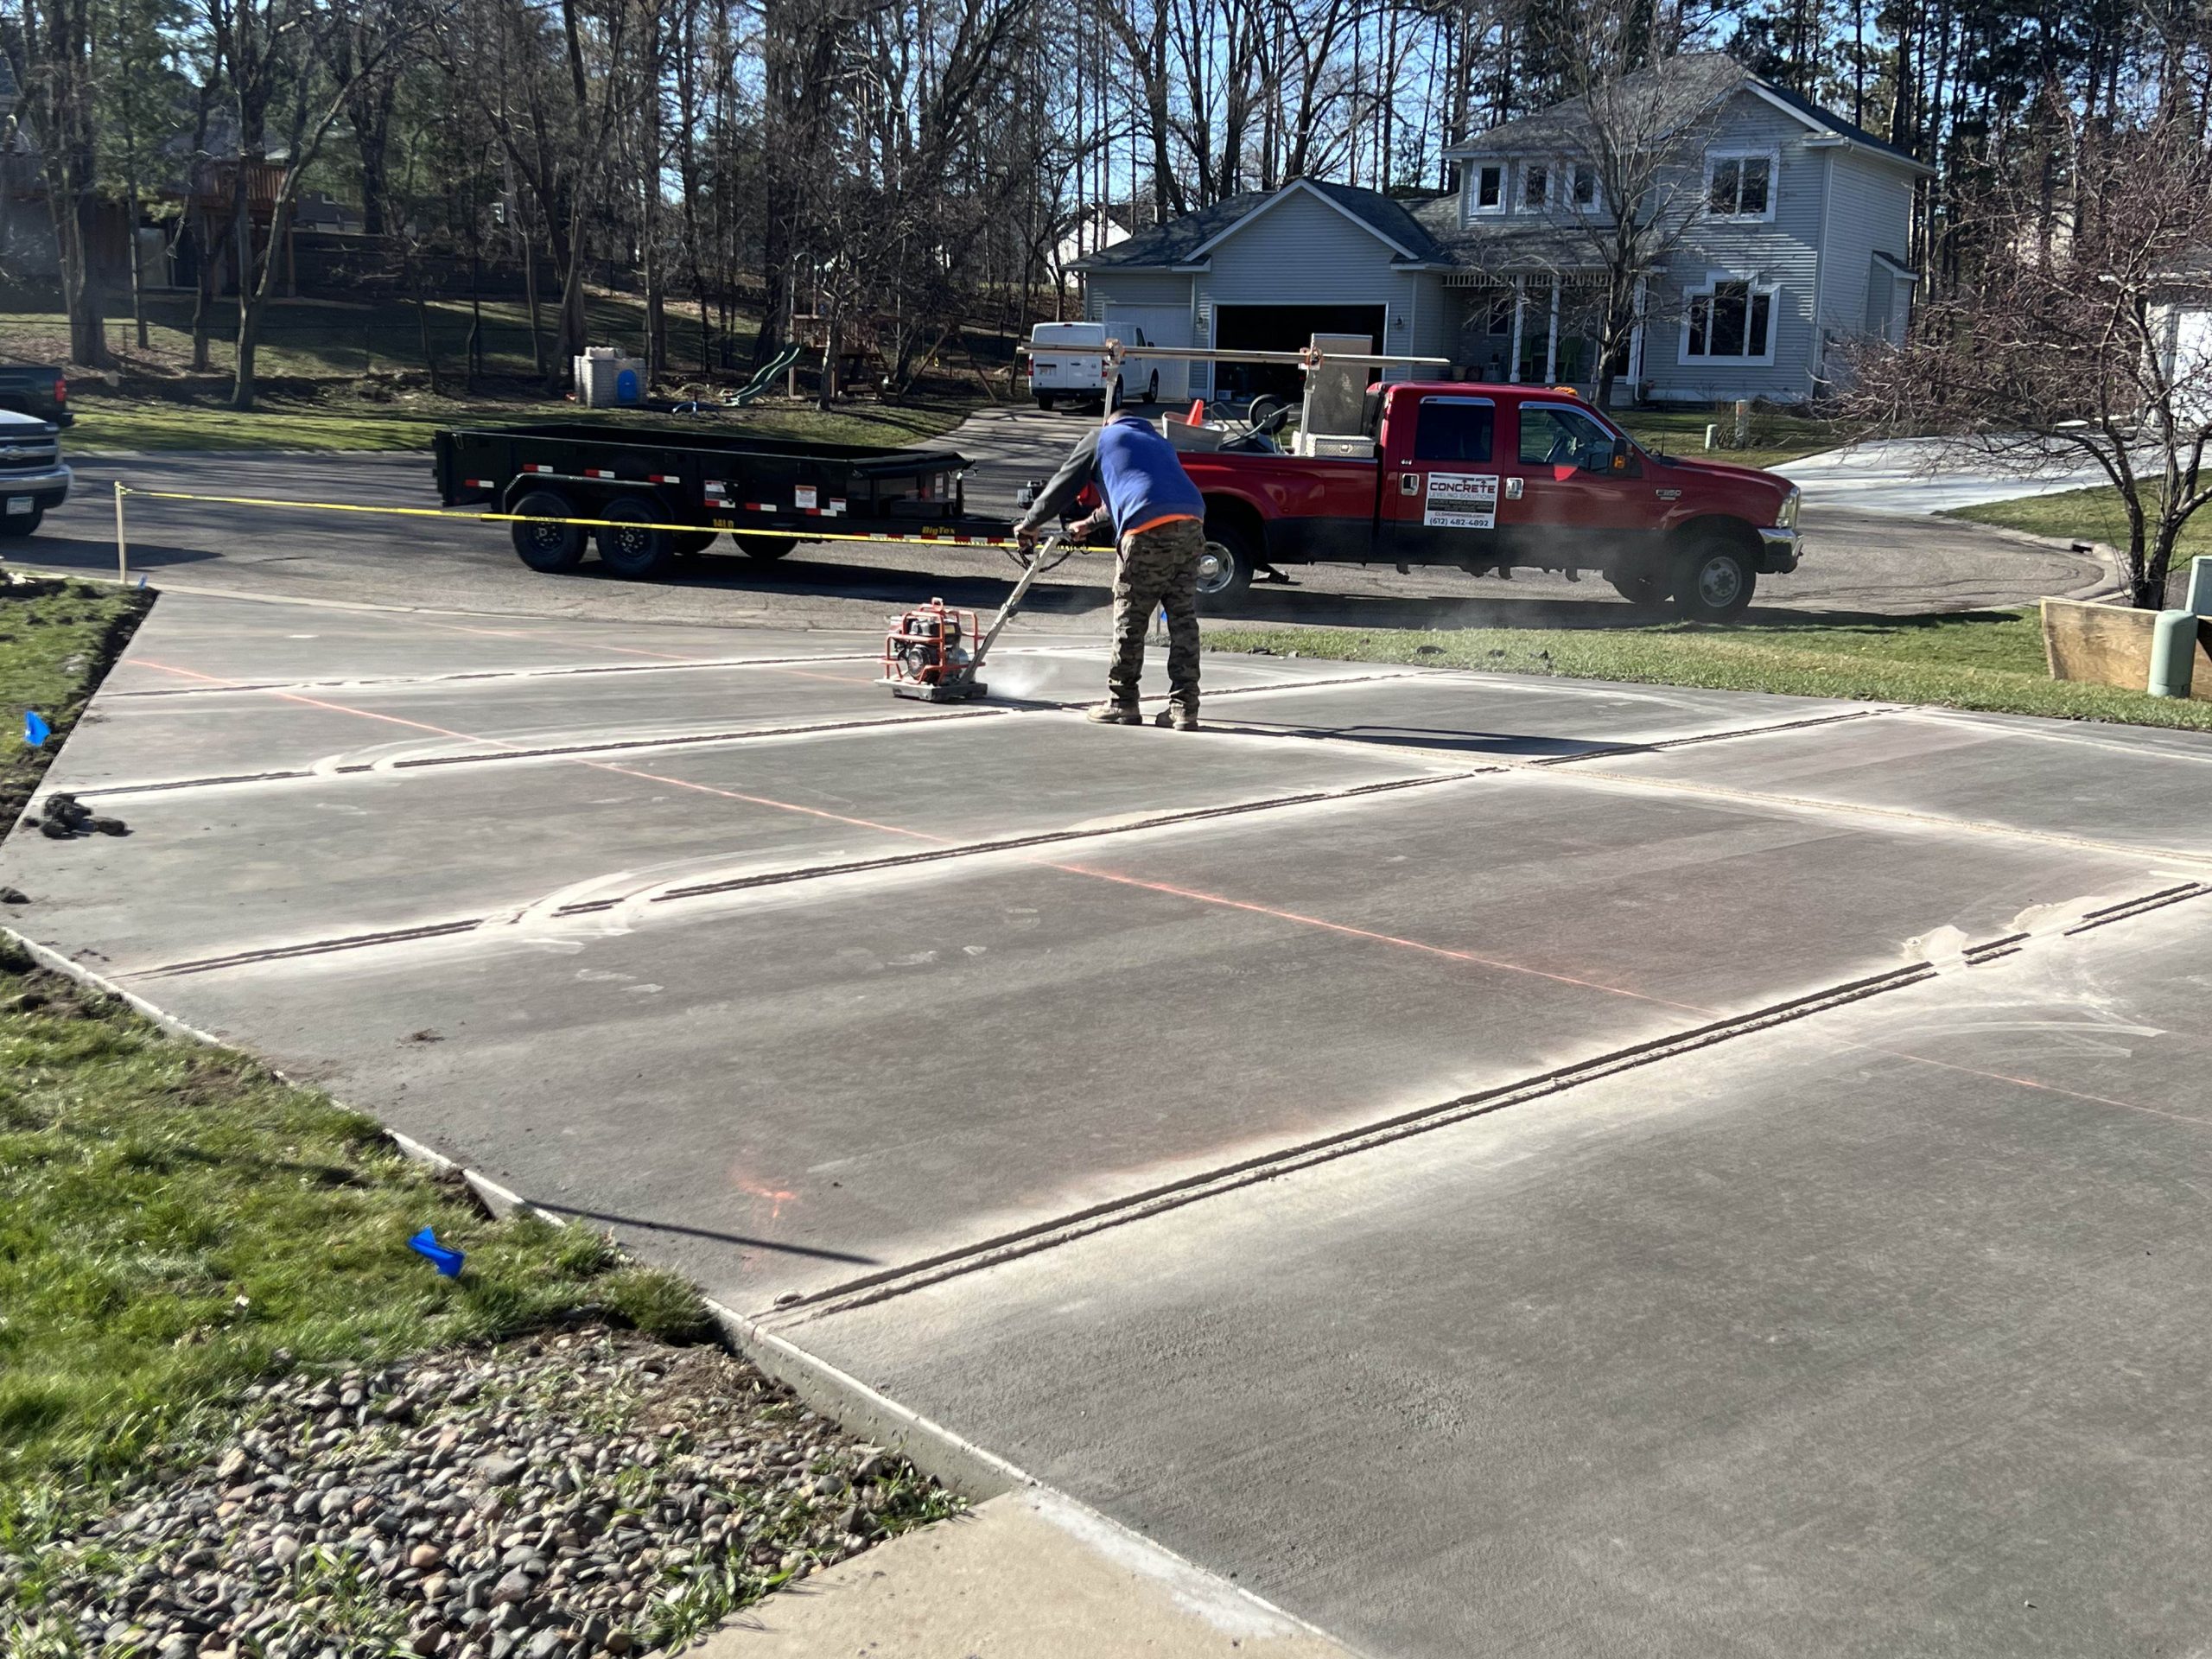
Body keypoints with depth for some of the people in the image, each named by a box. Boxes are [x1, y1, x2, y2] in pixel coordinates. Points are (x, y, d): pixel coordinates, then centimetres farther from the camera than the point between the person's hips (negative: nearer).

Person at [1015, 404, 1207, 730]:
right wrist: (1091, 523, 60)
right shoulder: (1159, 443, 36)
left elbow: (1063, 485, 22)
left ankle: (1122, 704, 9)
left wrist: (1029, 524, 34)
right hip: (1192, 523, 6)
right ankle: (1184, 707, 6)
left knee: (1130, 621, 4)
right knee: (1183, 620, 7)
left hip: (1149, 531, -5)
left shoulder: (1101, 437, 20)